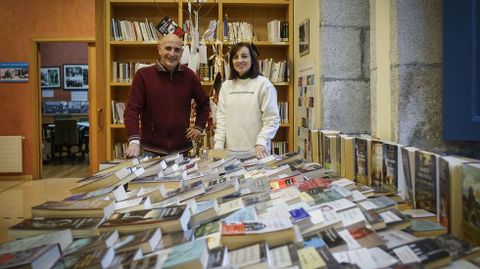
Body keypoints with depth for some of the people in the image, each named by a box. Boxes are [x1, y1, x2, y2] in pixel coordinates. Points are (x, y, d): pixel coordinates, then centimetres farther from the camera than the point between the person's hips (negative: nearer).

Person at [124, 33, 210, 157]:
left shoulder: (188, 76, 5)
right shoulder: (143, 75, -5)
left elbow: (204, 103, 19)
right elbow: (132, 109, -11)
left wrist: (199, 127, 10)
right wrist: (134, 141, -22)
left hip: (181, 150, 3)